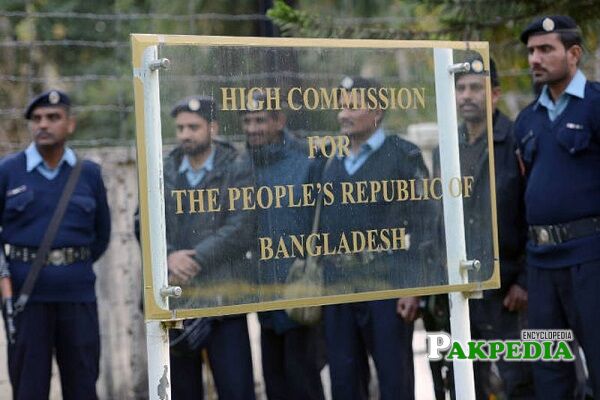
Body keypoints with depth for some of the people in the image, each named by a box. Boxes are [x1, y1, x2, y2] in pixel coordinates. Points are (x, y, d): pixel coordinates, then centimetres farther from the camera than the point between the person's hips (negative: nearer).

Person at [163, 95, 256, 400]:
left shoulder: (237, 171, 1)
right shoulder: (163, 173, 12)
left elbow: (240, 229, -9)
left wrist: (195, 260, -15)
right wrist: (170, 257, -14)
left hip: (222, 296, -4)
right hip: (174, 300, 4)